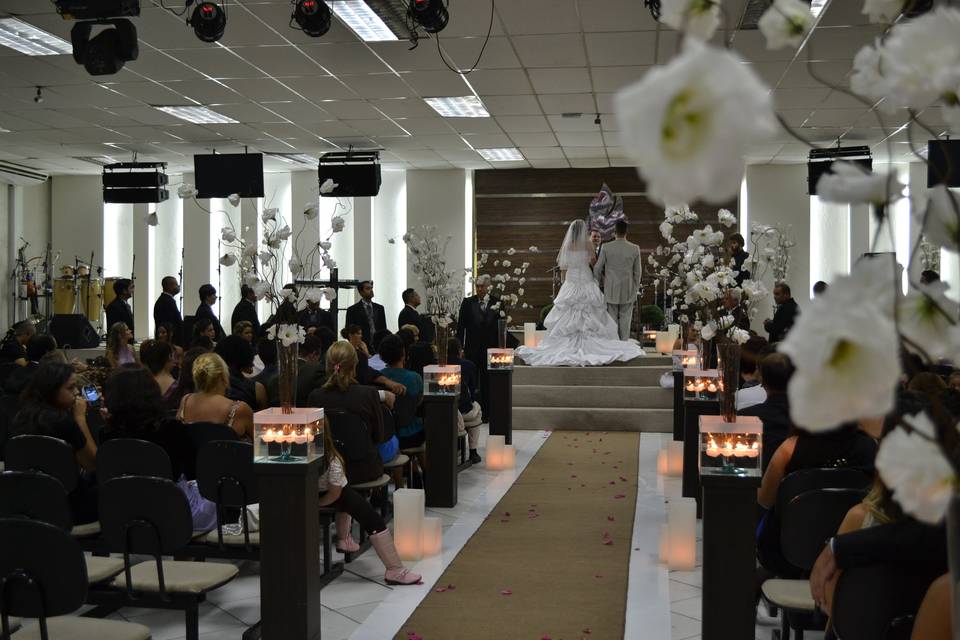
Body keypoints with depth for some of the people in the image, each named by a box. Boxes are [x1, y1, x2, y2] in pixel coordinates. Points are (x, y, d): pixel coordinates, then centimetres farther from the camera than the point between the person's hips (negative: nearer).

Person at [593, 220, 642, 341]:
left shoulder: (606, 248, -9)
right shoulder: (635, 249, -6)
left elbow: (597, 269, -3)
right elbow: (638, 272, 2)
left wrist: (601, 281, 17)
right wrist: (635, 291, 14)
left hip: (611, 291, 0)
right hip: (628, 292, 1)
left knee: (612, 320, 7)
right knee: (625, 321, 7)